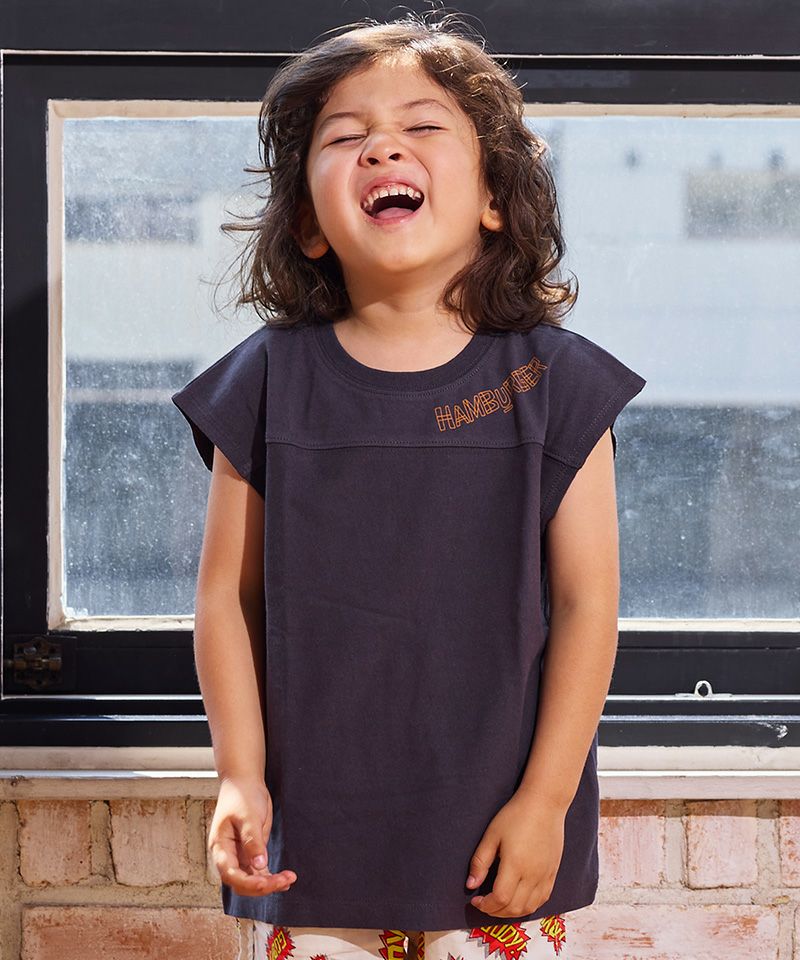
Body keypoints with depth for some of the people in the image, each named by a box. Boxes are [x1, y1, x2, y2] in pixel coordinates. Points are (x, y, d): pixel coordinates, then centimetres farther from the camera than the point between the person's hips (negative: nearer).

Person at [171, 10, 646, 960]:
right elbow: (226, 596, 2)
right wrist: (240, 777, -4)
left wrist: (546, 798, -7)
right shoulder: (268, 383, 0)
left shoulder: (554, 383, -4)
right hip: (310, 831, 1)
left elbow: (586, 601, -3)